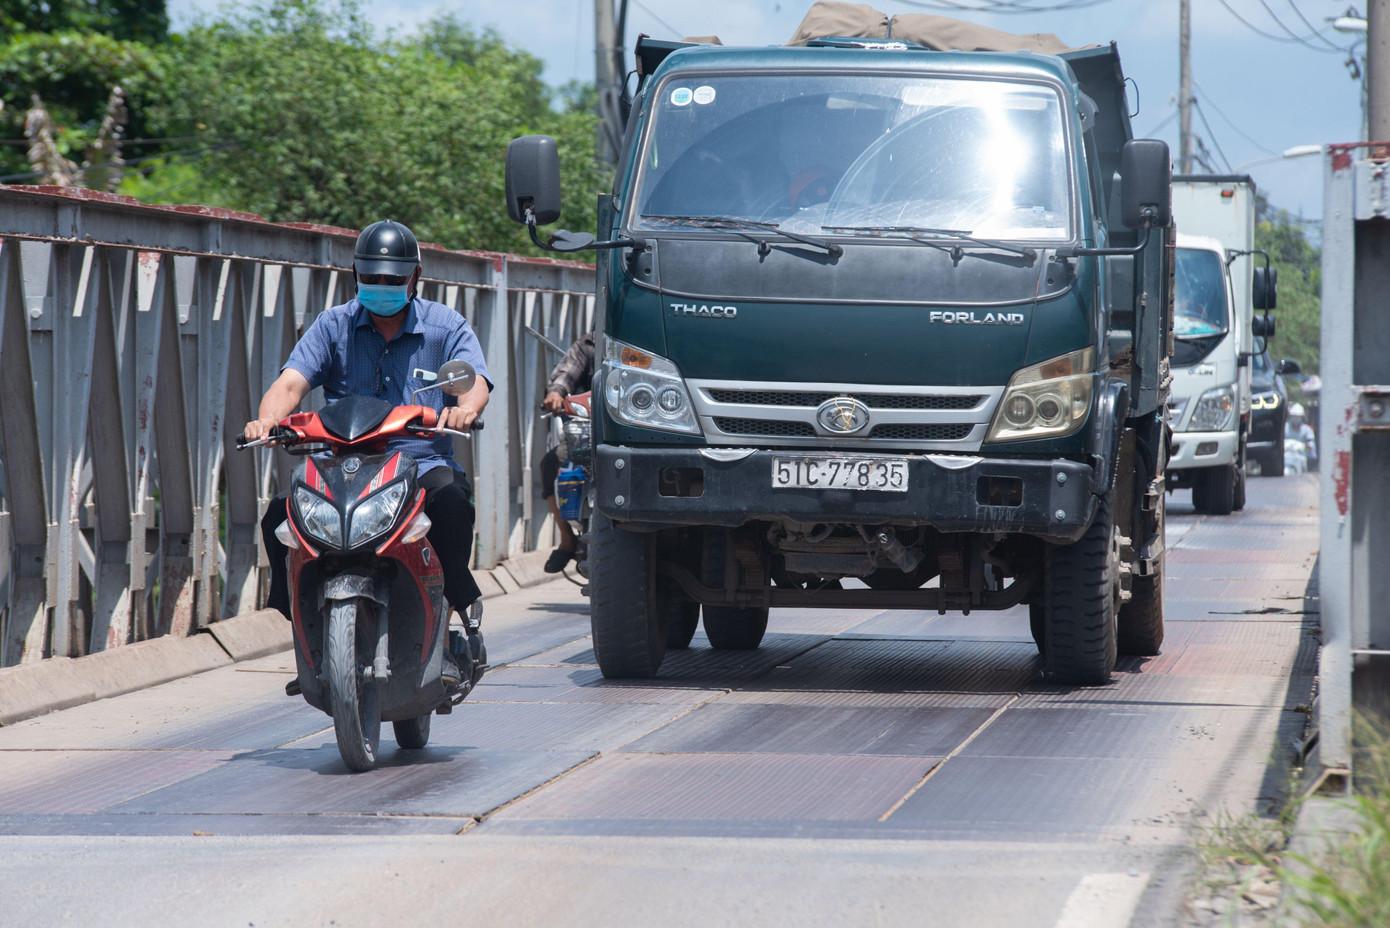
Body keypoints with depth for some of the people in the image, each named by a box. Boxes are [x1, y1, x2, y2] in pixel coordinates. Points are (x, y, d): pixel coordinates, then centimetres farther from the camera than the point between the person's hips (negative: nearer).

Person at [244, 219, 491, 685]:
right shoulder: (334, 326, 11)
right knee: (282, 511, -25)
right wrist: (267, 419, -27)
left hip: (423, 461, -2)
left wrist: (464, 409, -35)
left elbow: (474, 381, -8)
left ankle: (461, 600, -15)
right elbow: (291, 382, -2)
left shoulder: (445, 327, 9)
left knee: (450, 499, -36)